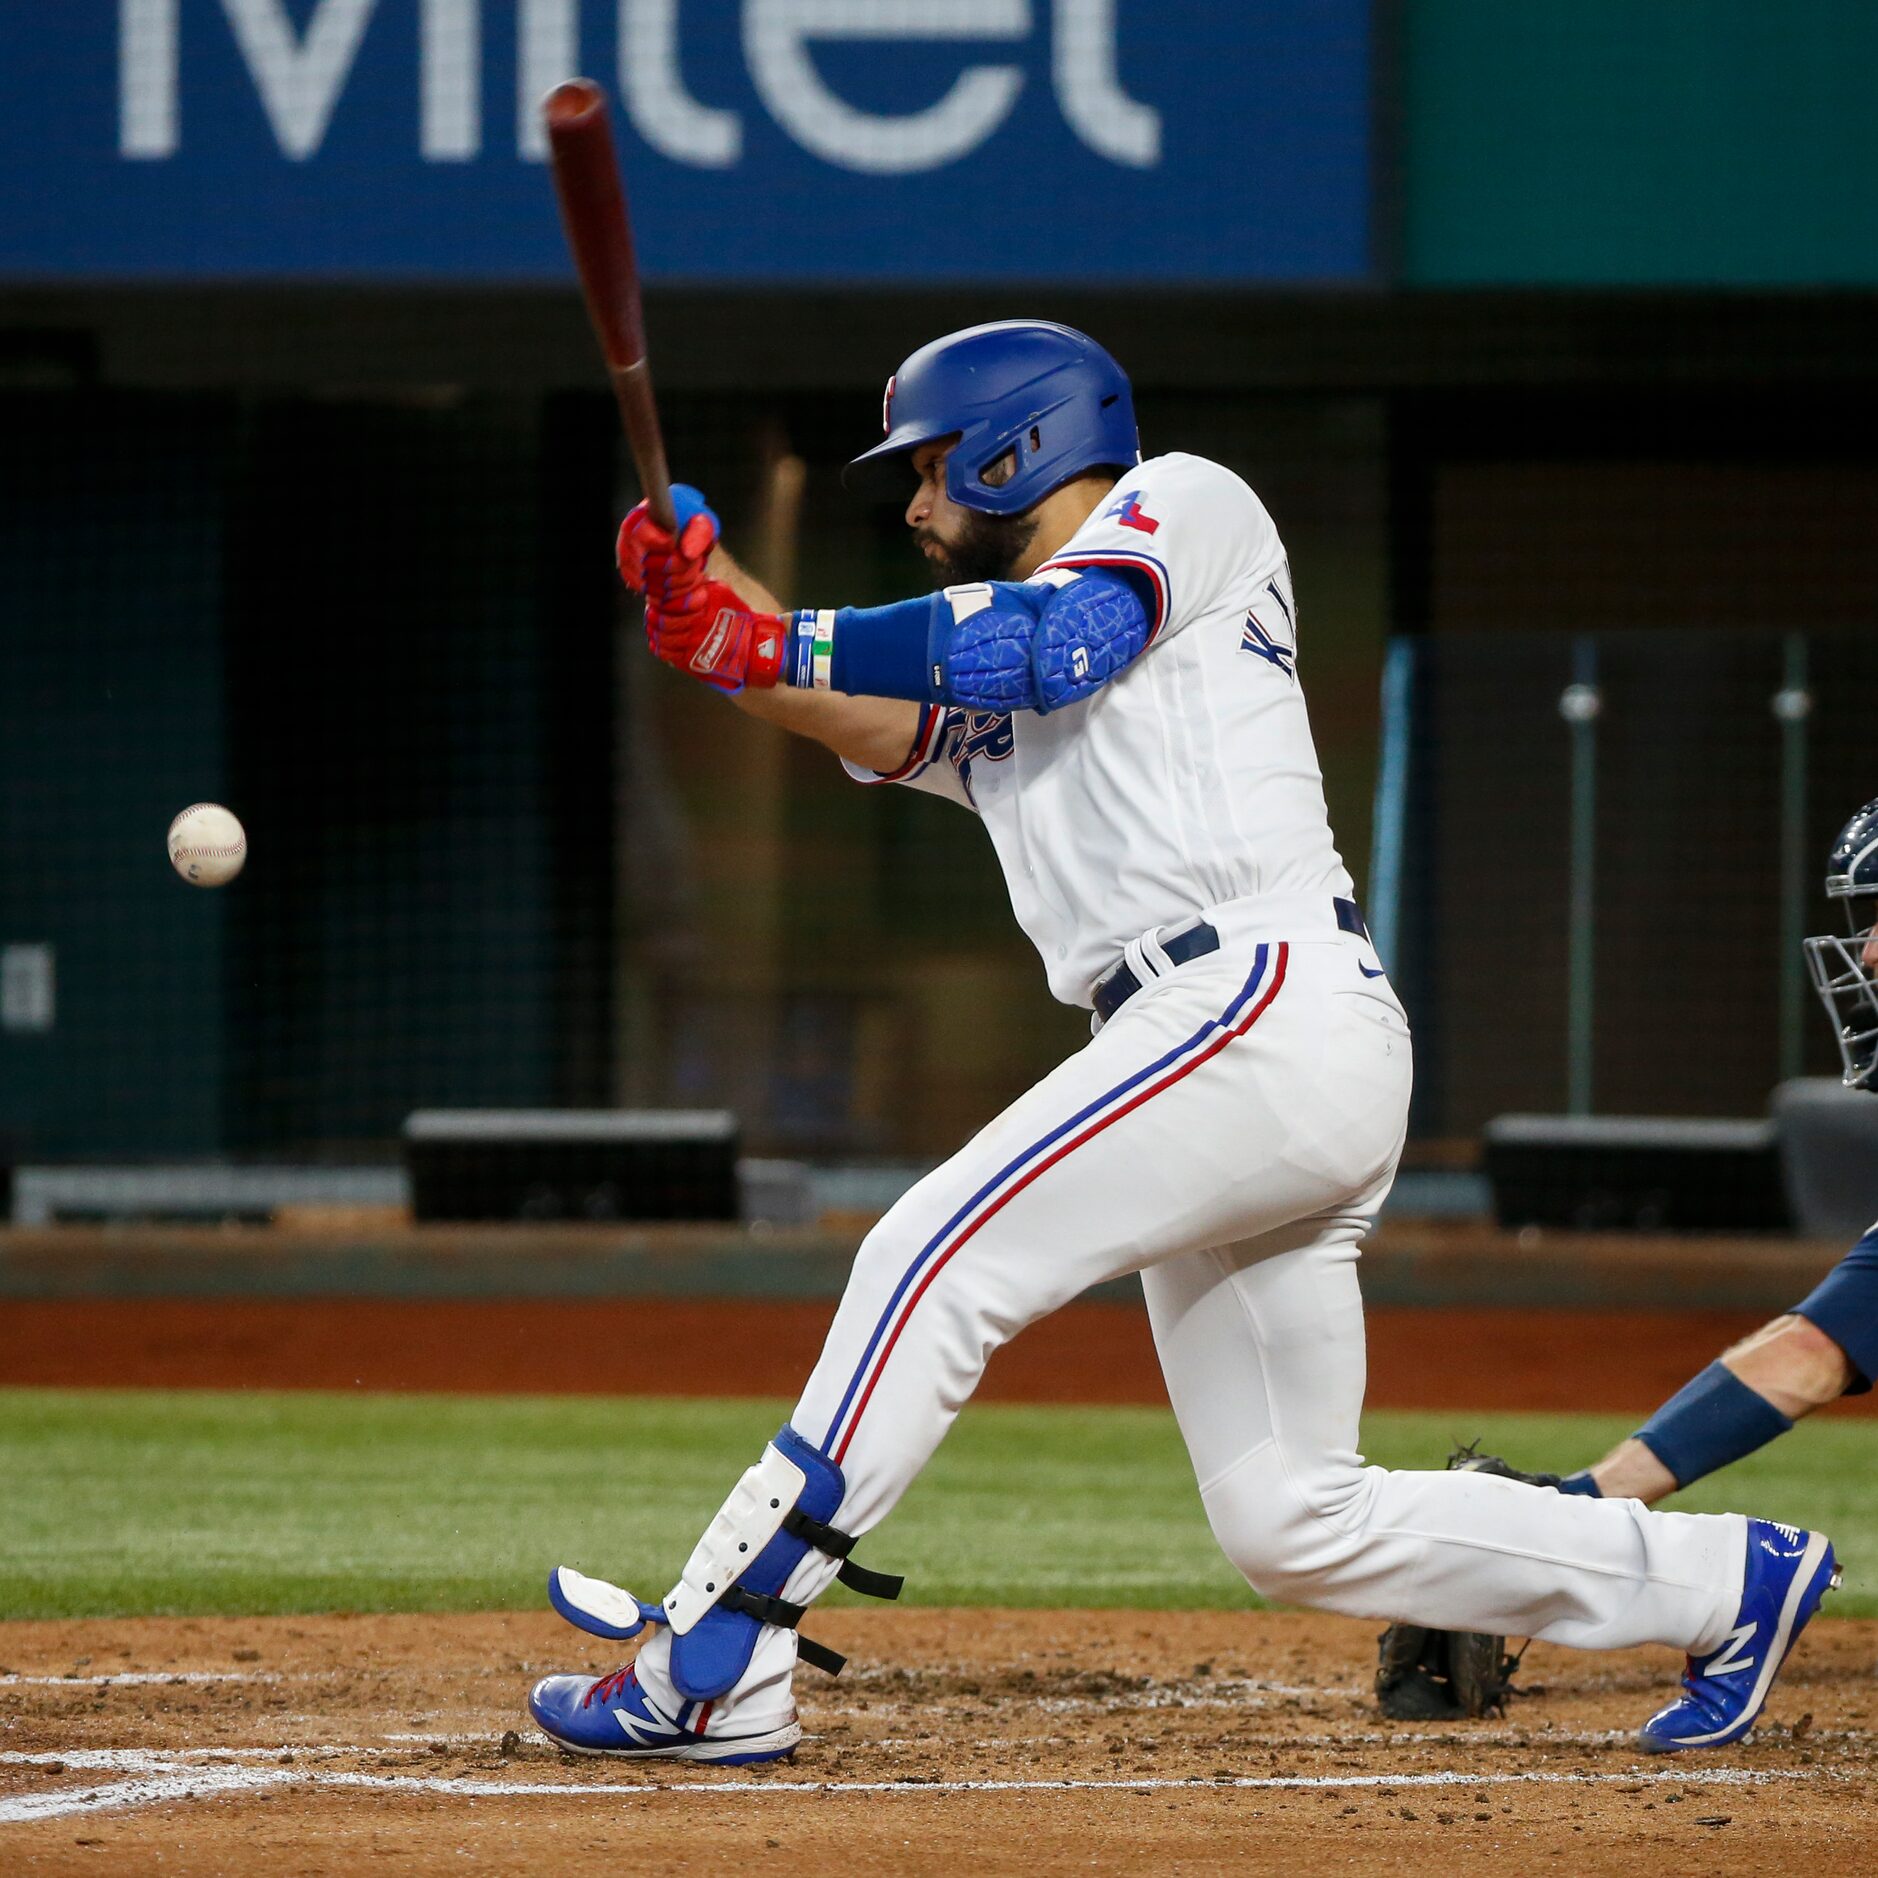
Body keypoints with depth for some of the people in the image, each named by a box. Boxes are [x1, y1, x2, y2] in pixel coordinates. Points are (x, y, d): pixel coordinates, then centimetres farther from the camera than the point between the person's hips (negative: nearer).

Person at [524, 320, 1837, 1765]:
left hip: (1274, 999, -9)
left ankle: (717, 1669, -21)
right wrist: (726, 627, -4)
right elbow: (885, 730, 11)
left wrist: (775, 646, -9)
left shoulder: (1185, 503, 7)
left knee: (937, 1258, -17)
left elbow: (1053, 642, -11)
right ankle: (1731, 1580, 16)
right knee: (1292, 1524, 7)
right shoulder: (991, 688, 31)